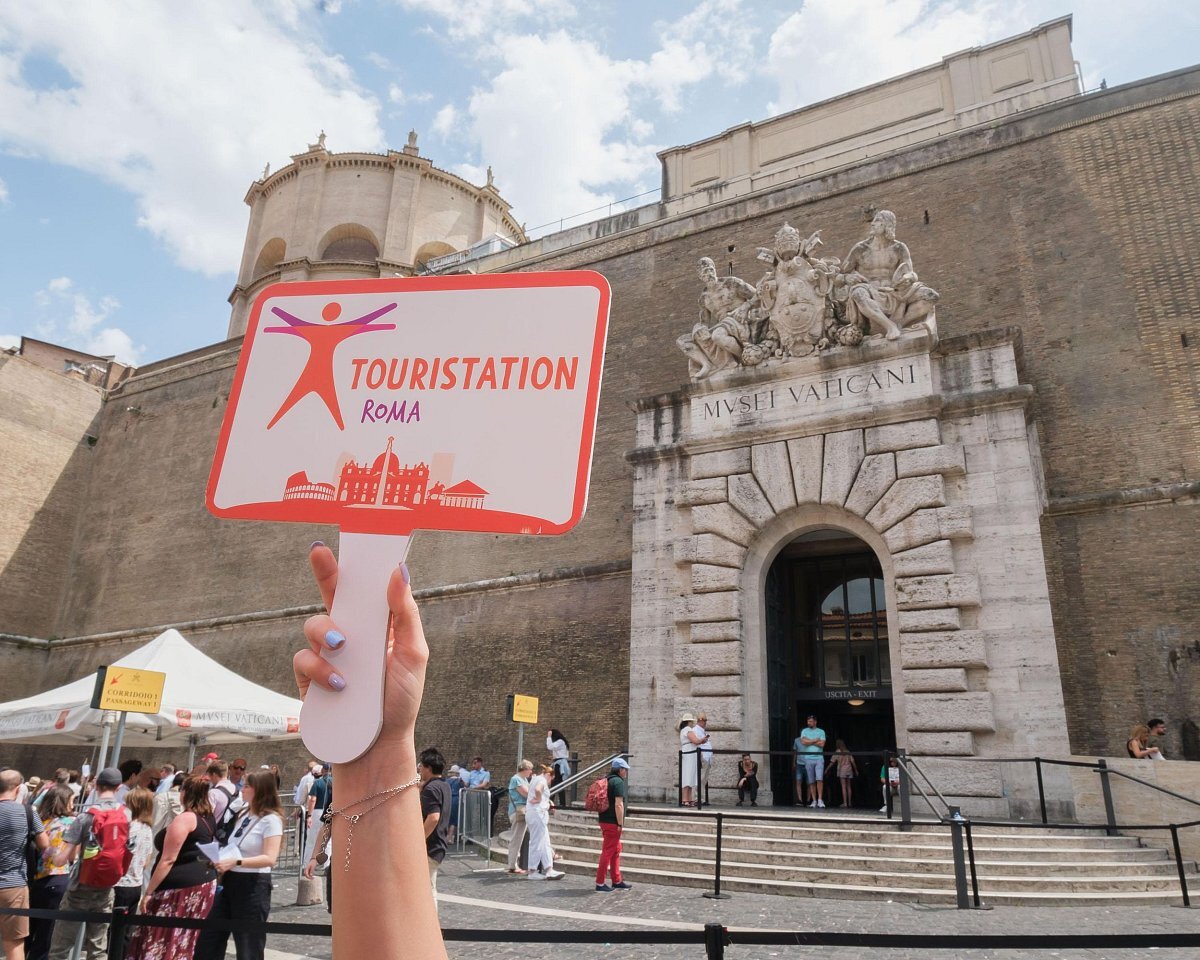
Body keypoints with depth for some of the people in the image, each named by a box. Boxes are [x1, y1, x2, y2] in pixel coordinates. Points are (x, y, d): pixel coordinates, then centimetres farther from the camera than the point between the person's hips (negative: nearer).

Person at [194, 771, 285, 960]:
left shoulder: (270, 819, -17)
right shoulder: (243, 813, 9)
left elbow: (270, 858, -25)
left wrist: (235, 862, -32)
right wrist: (220, 860, 4)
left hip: (253, 885, -8)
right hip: (230, 881, 8)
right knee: (208, 941, 14)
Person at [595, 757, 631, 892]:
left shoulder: (608, 781, 15)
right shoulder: (619, 782, -14)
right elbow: (618, 804, -22)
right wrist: (621, 824, -18)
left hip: (605, 820, 10)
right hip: (612, 823, -10)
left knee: (616, 850, 17)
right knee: (608, 852, -3)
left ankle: (617, 881, 23)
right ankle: (600, 883, 1)